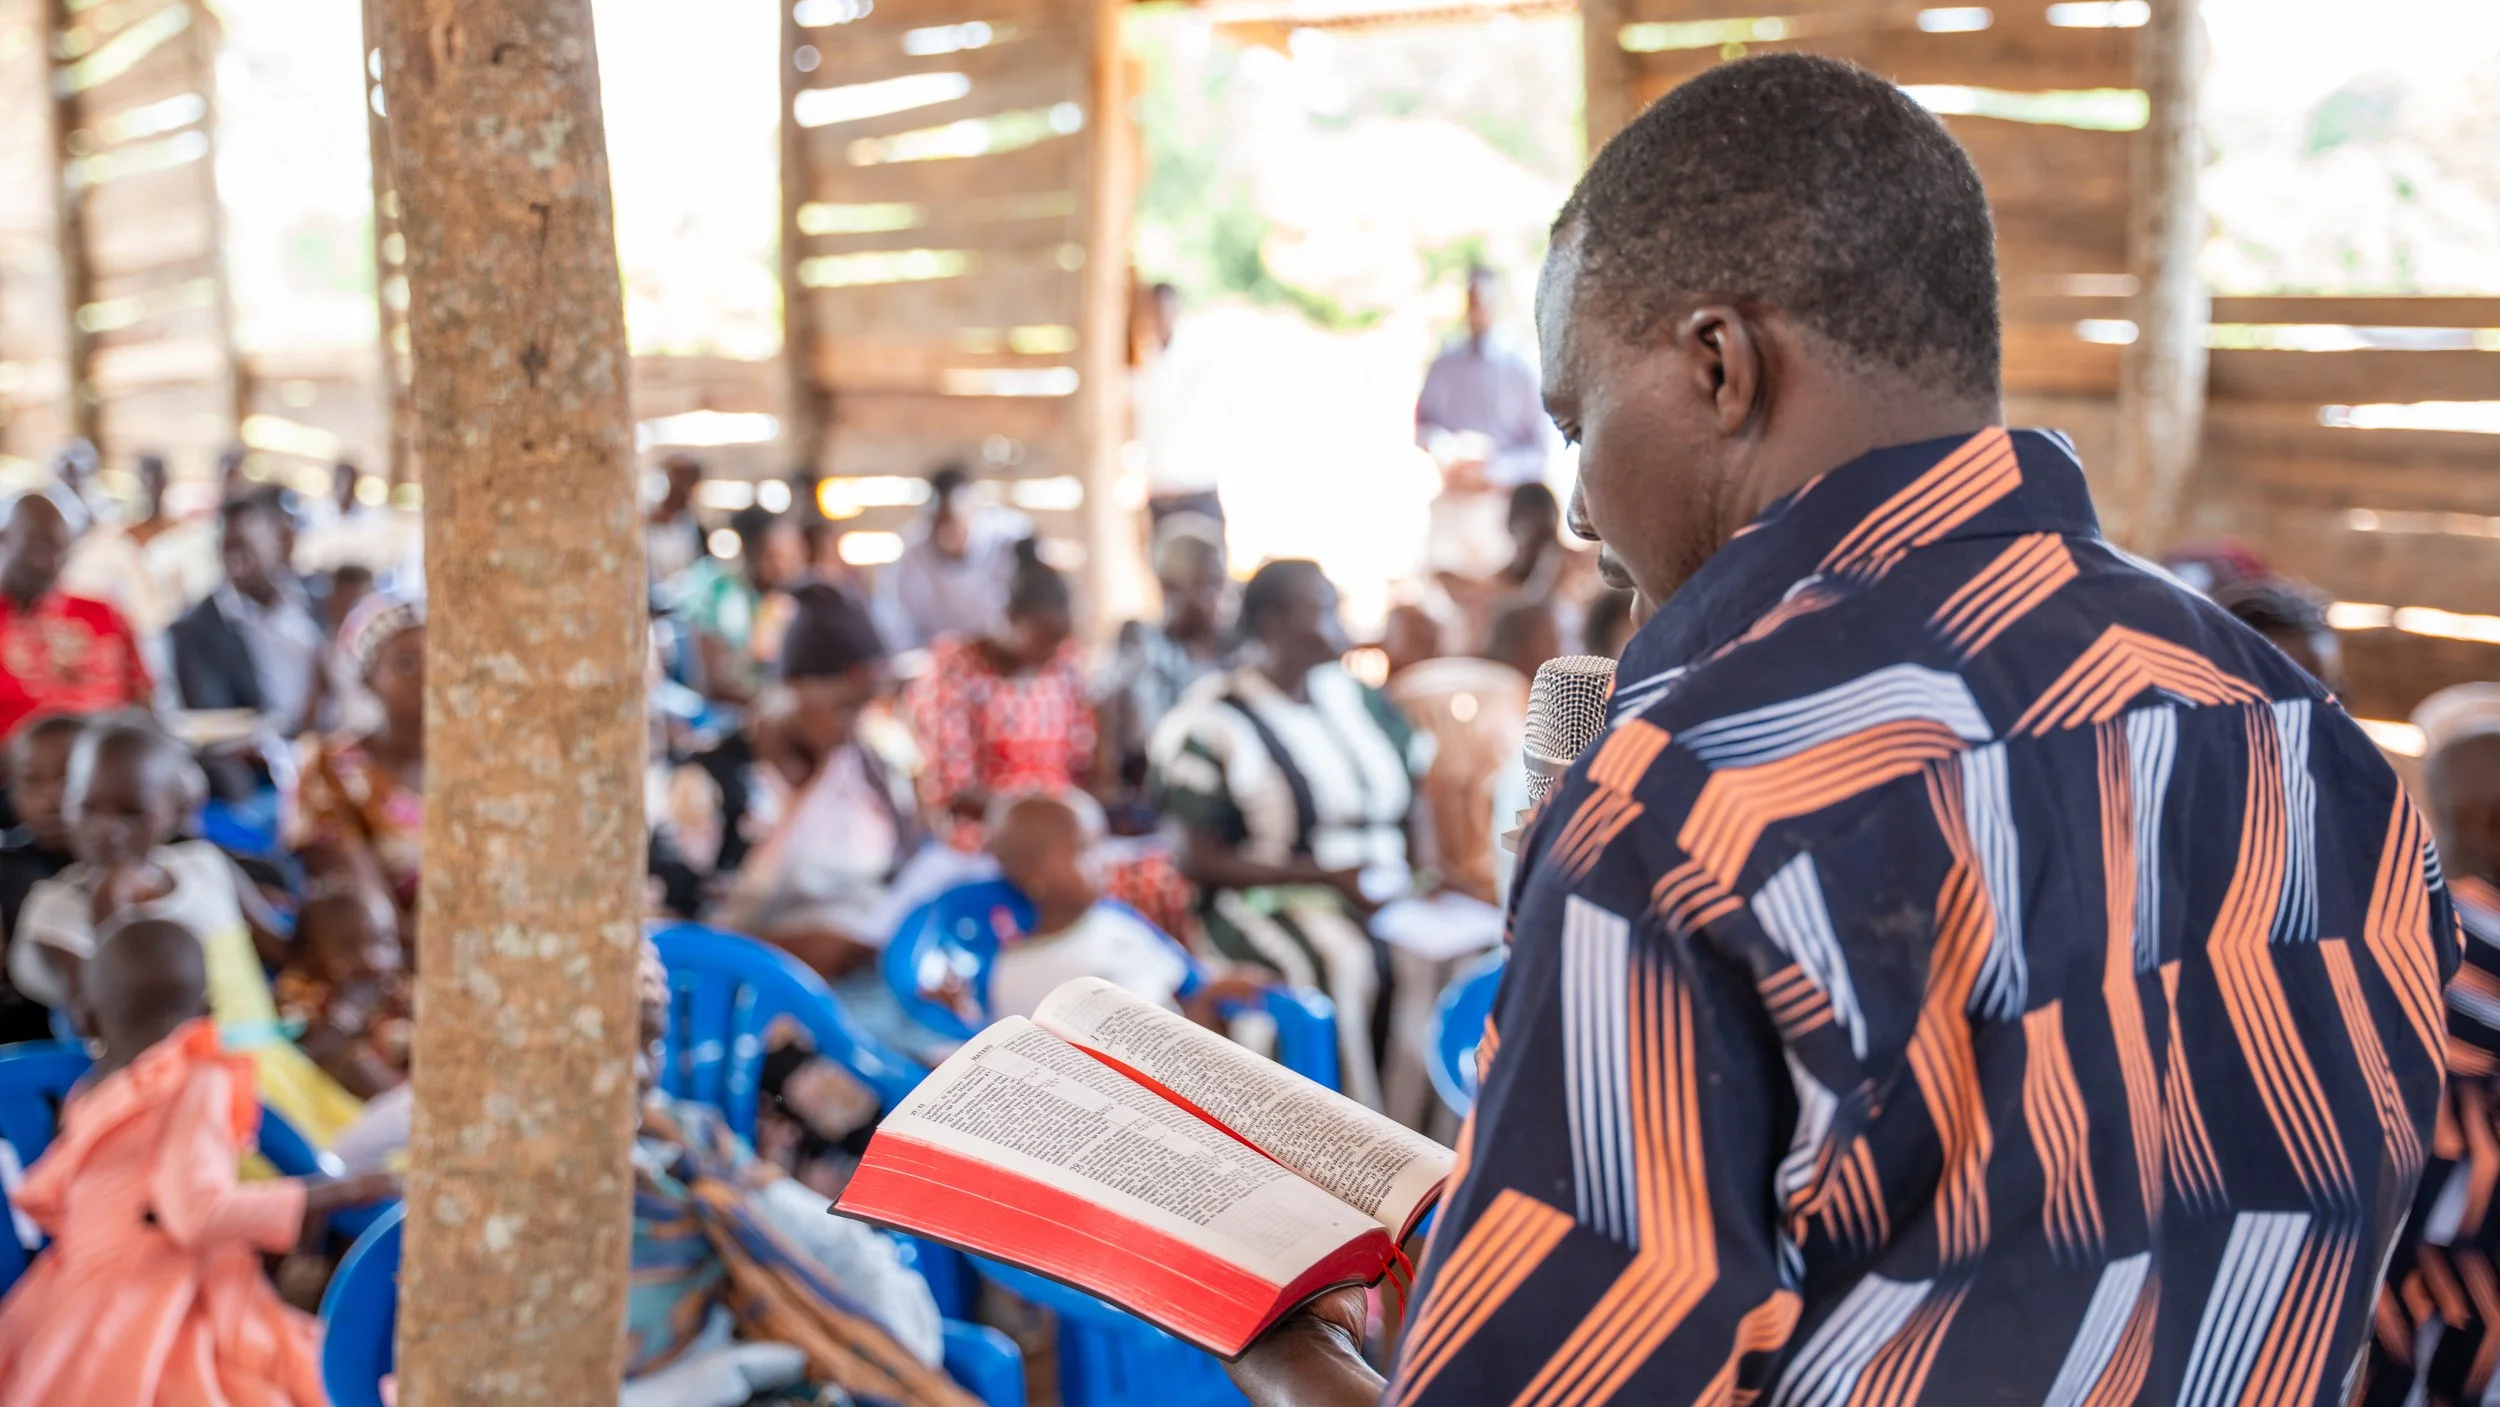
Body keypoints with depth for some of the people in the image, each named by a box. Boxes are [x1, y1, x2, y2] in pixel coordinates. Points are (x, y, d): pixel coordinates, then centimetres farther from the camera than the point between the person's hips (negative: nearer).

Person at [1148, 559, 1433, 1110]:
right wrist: (1330, 875, -12)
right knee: (1351, 959, -36)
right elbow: (1201, 862, -5)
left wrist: (1427, 856, -1)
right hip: (1269, 902, -6)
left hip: (1388, 894, 6)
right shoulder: (1211, 726, -1)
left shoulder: (1351, 697, 18)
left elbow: (1416, 805, 23)